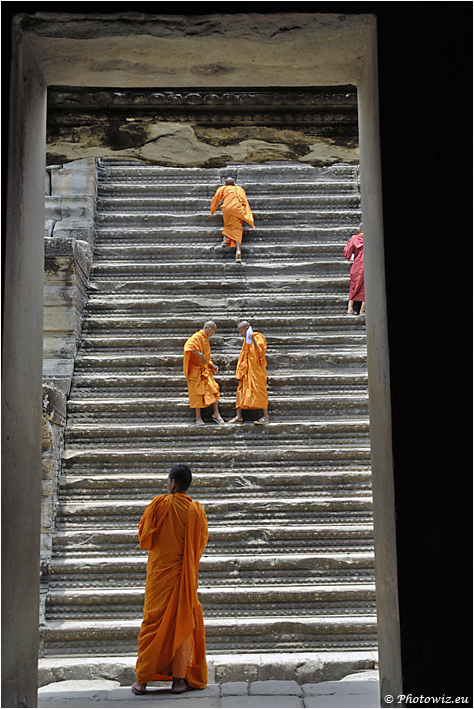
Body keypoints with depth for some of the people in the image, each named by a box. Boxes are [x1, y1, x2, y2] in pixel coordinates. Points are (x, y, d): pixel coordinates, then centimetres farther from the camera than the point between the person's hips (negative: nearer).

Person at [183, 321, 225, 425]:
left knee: (214, 388, 3)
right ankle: (198, 418, 2)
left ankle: (216, 413, 11)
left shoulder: (205, 339, 17)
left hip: (206, 370, 9)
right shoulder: (197, 337, -12)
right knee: (197, 392, -4)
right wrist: (199, 354, -34)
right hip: (196, 370, -9)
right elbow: (188, 346, -30)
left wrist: (212, 365, 11)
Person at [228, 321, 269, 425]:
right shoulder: (246, 340, 16)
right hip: (246, 370, 8)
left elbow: (261, 352, -18)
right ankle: (239, 417, 6)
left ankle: (266, 416, -1)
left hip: (256, 369, -8)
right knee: (241, 390, 3)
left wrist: (254, 341, -28)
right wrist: (240, 371, 14)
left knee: (258, 390, -7)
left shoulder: (258, 337, -7)